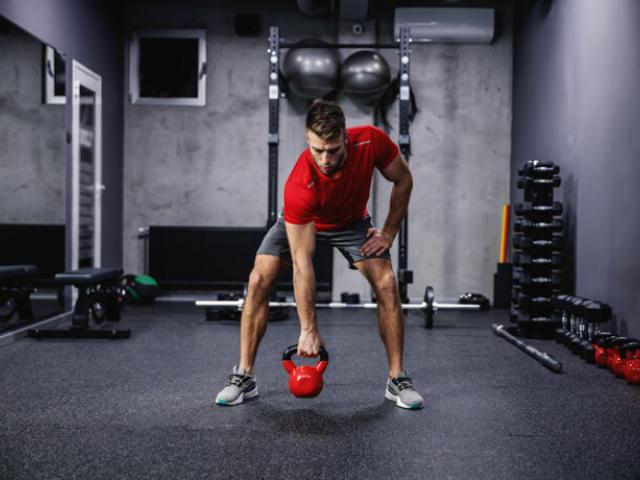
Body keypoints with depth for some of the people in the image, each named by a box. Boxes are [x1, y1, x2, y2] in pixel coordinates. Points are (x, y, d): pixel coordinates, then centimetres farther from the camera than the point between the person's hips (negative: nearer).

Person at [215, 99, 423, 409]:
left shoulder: (371, 142, -35)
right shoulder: (299, 186, -41)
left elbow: (403, 180, -12)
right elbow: (302, 264, -37)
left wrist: (389, 232, -12)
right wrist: (308, 329, -35)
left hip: (352, 221, 2)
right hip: (302, 222, -2)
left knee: (386, 284, -15)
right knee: (259, 280, -19)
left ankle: (398, 380, -3)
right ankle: (243, 378, -8)